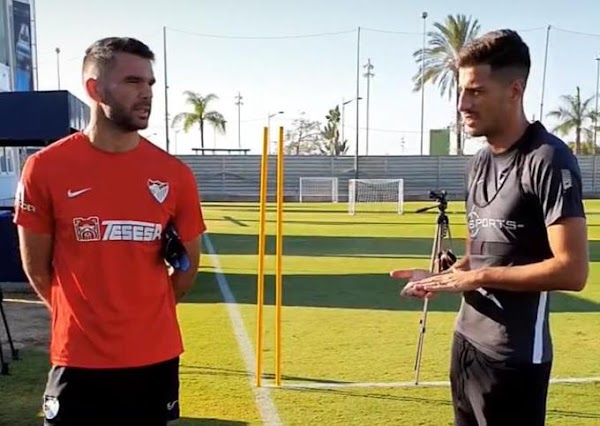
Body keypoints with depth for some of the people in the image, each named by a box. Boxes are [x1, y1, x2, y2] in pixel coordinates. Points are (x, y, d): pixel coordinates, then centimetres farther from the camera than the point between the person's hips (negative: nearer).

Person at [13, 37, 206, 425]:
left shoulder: (176, 175, -4)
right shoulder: (45, 168, -8)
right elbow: (37, 267, 2)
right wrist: (80, 316, 10)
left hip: (156, 357, 2)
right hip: (78, 359, -2)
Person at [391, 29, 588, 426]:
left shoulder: (549, 159, -16)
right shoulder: (479, 161, 10)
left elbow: (572, 270, -20)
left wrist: (474, 278, -19)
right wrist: (443, 277, -1)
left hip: (514, 357, -8)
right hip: (467, 342, 8)